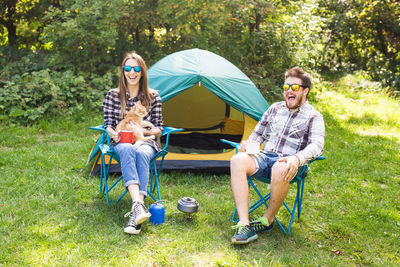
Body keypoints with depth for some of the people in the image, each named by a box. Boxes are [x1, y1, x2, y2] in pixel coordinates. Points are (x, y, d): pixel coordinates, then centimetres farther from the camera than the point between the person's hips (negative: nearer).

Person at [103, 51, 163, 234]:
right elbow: (108, 124, 6)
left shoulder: (153, 97, 6)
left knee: (142, 154, -38)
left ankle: (135, 213, -48)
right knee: (128, 150, -38)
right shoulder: (113, 95, 6)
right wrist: (114, 134, -17)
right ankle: (138, 205, -56)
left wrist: (143, 131, -14)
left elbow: (159, 129, 6)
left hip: (146, 143, 0)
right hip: (121, 143, 0)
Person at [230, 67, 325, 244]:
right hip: (263, 157, 4)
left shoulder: (313, 117, 7)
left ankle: (268, 220, -14)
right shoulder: (275, 109, 22)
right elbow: (258, 133, 25)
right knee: (238, 160, -29)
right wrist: (249, 143, 0)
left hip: (286, 162, -4)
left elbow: (316, 146, -9)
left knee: (280, 170, -41)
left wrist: (297, 158, -29)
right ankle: (244, 225, -34)